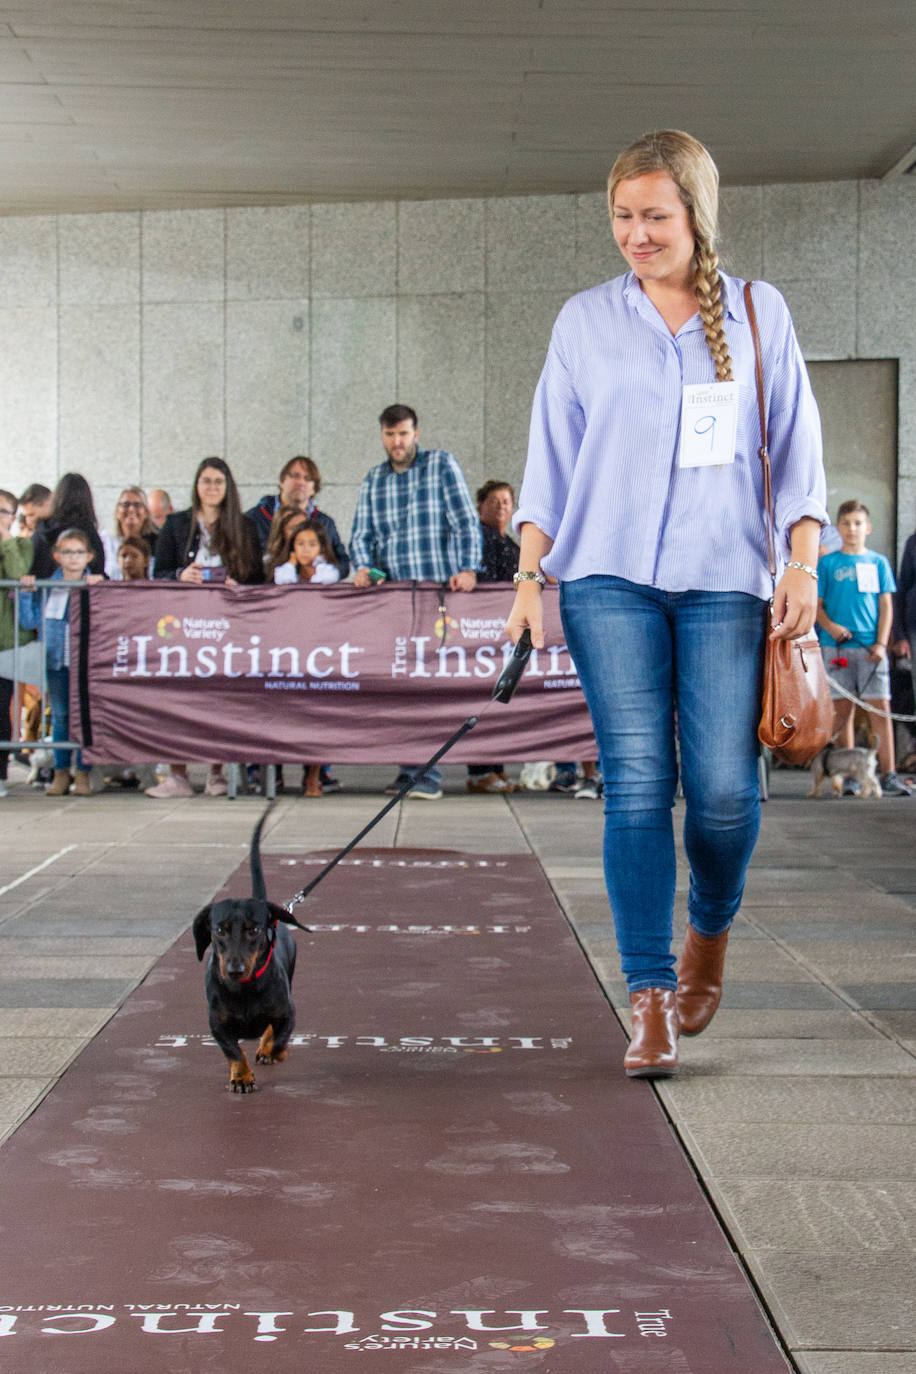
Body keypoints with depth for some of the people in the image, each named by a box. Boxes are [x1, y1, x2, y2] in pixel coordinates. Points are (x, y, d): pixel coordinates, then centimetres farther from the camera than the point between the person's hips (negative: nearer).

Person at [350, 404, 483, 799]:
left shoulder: (441, 464, 2)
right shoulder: (373, 480, 16)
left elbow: (465, 521, -4)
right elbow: (362, 535, 14)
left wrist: (467, 569, -17)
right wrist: (363, 567, -6)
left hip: (438, 589, -5)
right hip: (391, 592, 5)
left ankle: (429, 772, -12)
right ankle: (410, 765, 9)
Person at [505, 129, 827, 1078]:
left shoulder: (759, 315, 11)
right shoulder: (585, 321, 12)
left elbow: (795, 448, 10)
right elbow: (550, 459, 12)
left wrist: (804, 565, -2)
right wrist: (529, 577, 3)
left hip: (724, 580, 0)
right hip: (608, 576, 0)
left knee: (724, 787, -8)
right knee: (636, 782, -8)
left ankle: (708, 935, 23)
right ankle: (650, 1001, -3)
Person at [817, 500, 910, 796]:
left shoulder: (878, 562, 10)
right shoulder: (827, 563, 8)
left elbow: (886, 606, 8)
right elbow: (816, 605, 7)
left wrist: (881, 643, -4)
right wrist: (831, 627, -13)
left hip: (870, 647, 0)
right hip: (837, 646, 0)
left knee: (880, 708, -6)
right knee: (843, 710, 1)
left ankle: (888, 775, -6)